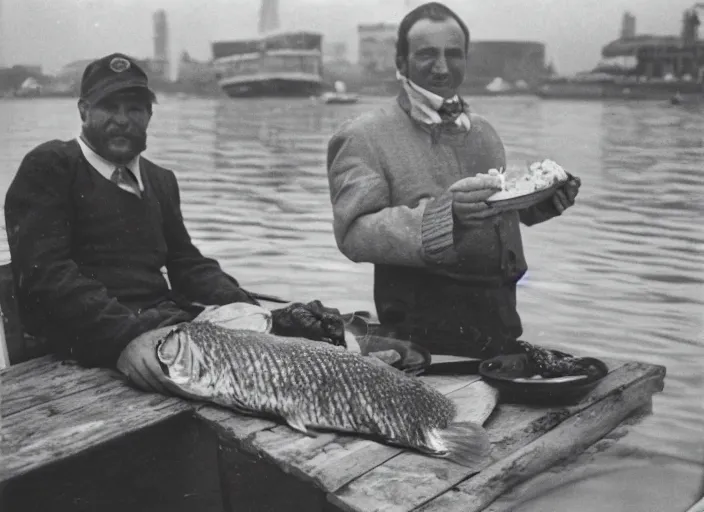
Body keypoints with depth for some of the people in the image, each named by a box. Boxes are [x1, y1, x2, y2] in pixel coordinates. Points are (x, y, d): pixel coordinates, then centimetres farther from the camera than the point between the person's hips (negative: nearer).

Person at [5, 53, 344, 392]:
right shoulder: (48, 166, 1)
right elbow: (45, 272, -12)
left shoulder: (160, 180, 23)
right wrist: (125, 336, -29)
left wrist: (250, 310, -1)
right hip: (94, 338, -6)